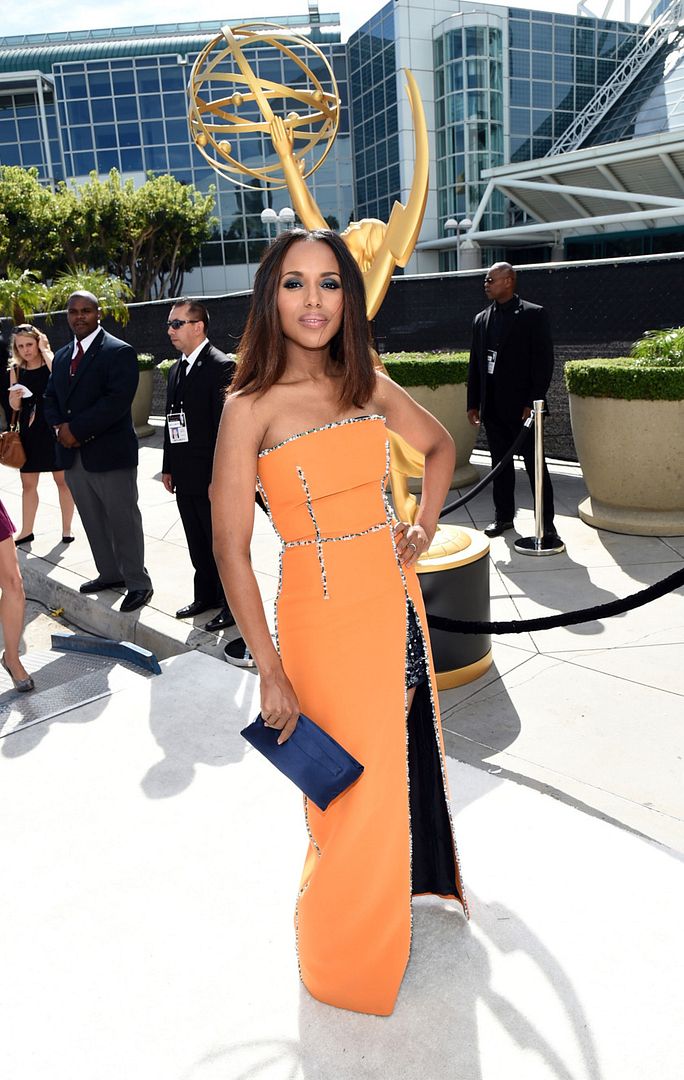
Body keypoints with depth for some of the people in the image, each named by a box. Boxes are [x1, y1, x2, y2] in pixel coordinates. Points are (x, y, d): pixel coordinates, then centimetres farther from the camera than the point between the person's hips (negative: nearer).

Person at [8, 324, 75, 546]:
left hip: (53, 428, -4)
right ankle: (26, 531, 19)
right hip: (28, 430, 4)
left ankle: (66, 528, 16)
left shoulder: (52, 362, -4)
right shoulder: (16, 369, 6)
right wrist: (15, 398, -13)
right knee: (28, 483, 9)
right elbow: (15, 406, 11)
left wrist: (45, 351, -19)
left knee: (62, 480, 5)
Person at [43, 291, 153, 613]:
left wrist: (77, 428, -18)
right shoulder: (61, 356, 16)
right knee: (93, 521, 15)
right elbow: (51, 399, 17)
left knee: (123, 521, 0)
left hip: (110, 453, -7)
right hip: (72, 454, 7)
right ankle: (110, 573, 29)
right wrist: (60, 427, -5)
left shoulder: (119, 352, -8)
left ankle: (138, 583, 11)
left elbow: (117, 401, -18)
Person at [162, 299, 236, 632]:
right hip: (184, 477, 8)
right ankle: (206, 596, 31)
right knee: (197, 543, 17)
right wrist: (168, 467, 15)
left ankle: (233, 604, 16)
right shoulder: (176, 370, 15)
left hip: (211, 478, -8)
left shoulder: (221, 366, -12)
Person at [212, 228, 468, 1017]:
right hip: (322, 614, -5)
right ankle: (351, 950, 40)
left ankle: (408, 883, 53)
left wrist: (424, 526, 5)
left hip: (395, 598, 5)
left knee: (402, 755, 22)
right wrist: (271, 674, -16)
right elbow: (231, 550, -15)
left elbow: (440, 446, 20)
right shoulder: (251, 406, -13)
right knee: (350, 785, 11)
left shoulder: (367, 385, 3)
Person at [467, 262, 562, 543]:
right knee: (500, 464, 12)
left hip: (521, 405, -5)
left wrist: (534, 401, -15)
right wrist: (473, 403, 11)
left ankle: (547, 523, 5)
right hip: (492, 407, 6)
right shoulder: (481, 320, 14)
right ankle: (503, 515, 23)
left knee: (535, 464, -1)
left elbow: (544, 361, -8)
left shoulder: (533, 315, -3)